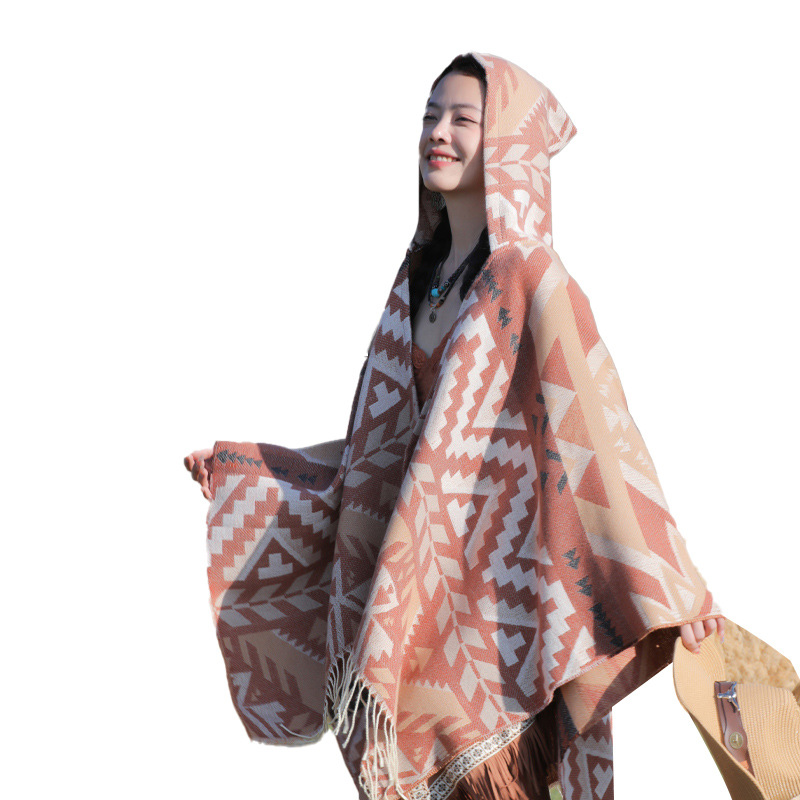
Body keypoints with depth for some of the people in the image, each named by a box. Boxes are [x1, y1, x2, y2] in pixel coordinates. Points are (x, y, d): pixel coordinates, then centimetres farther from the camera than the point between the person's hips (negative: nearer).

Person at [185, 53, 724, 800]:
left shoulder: (530, 279, -14)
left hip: (503, 574, -6)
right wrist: (234, 466, 14)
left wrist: (672, 591, -16)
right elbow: (394, 439, 11)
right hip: (428, 574, 7)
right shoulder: (423, 273, 7)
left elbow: (598, 428, -16)